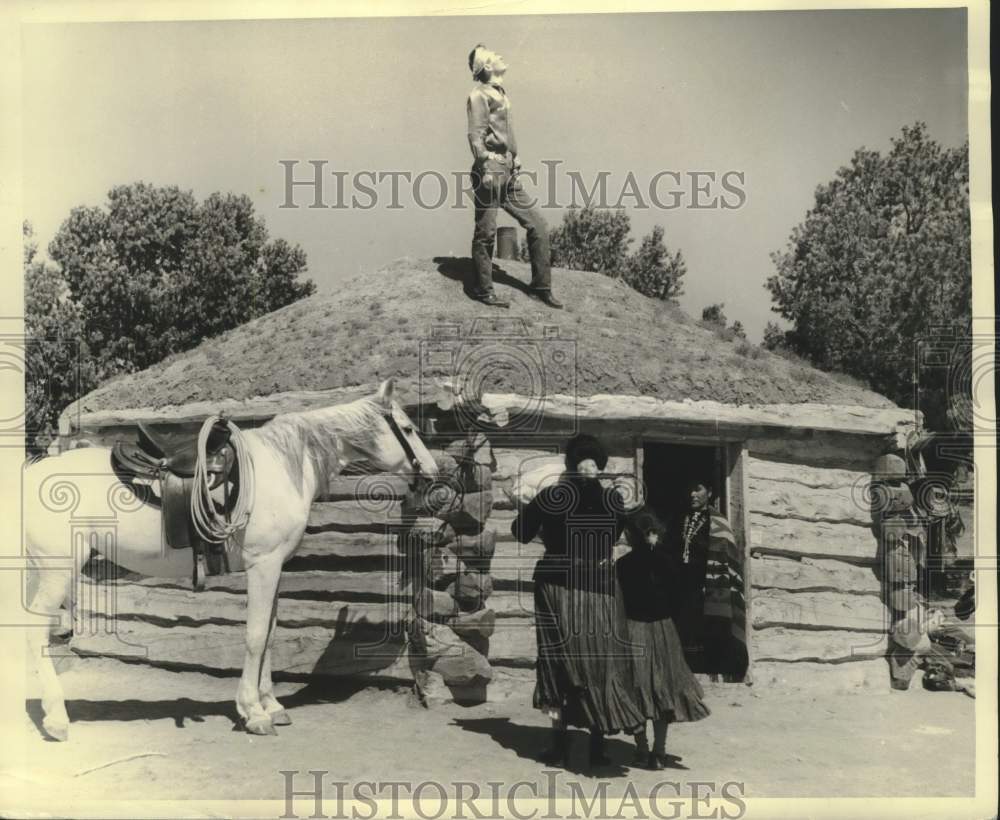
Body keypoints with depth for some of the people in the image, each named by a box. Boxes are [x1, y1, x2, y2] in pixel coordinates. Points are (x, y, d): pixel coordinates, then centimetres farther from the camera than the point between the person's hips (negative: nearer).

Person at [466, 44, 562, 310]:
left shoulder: (501, 95, 22)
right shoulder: (479, 95, -3)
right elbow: (476, 135, -13)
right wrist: (485, 166, -23)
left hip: (508, 175, 9)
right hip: (492, 170, -9)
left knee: (537, 224, 5)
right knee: (486, 233, -3)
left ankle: (541, 287, 10)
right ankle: (483, 290, 6)